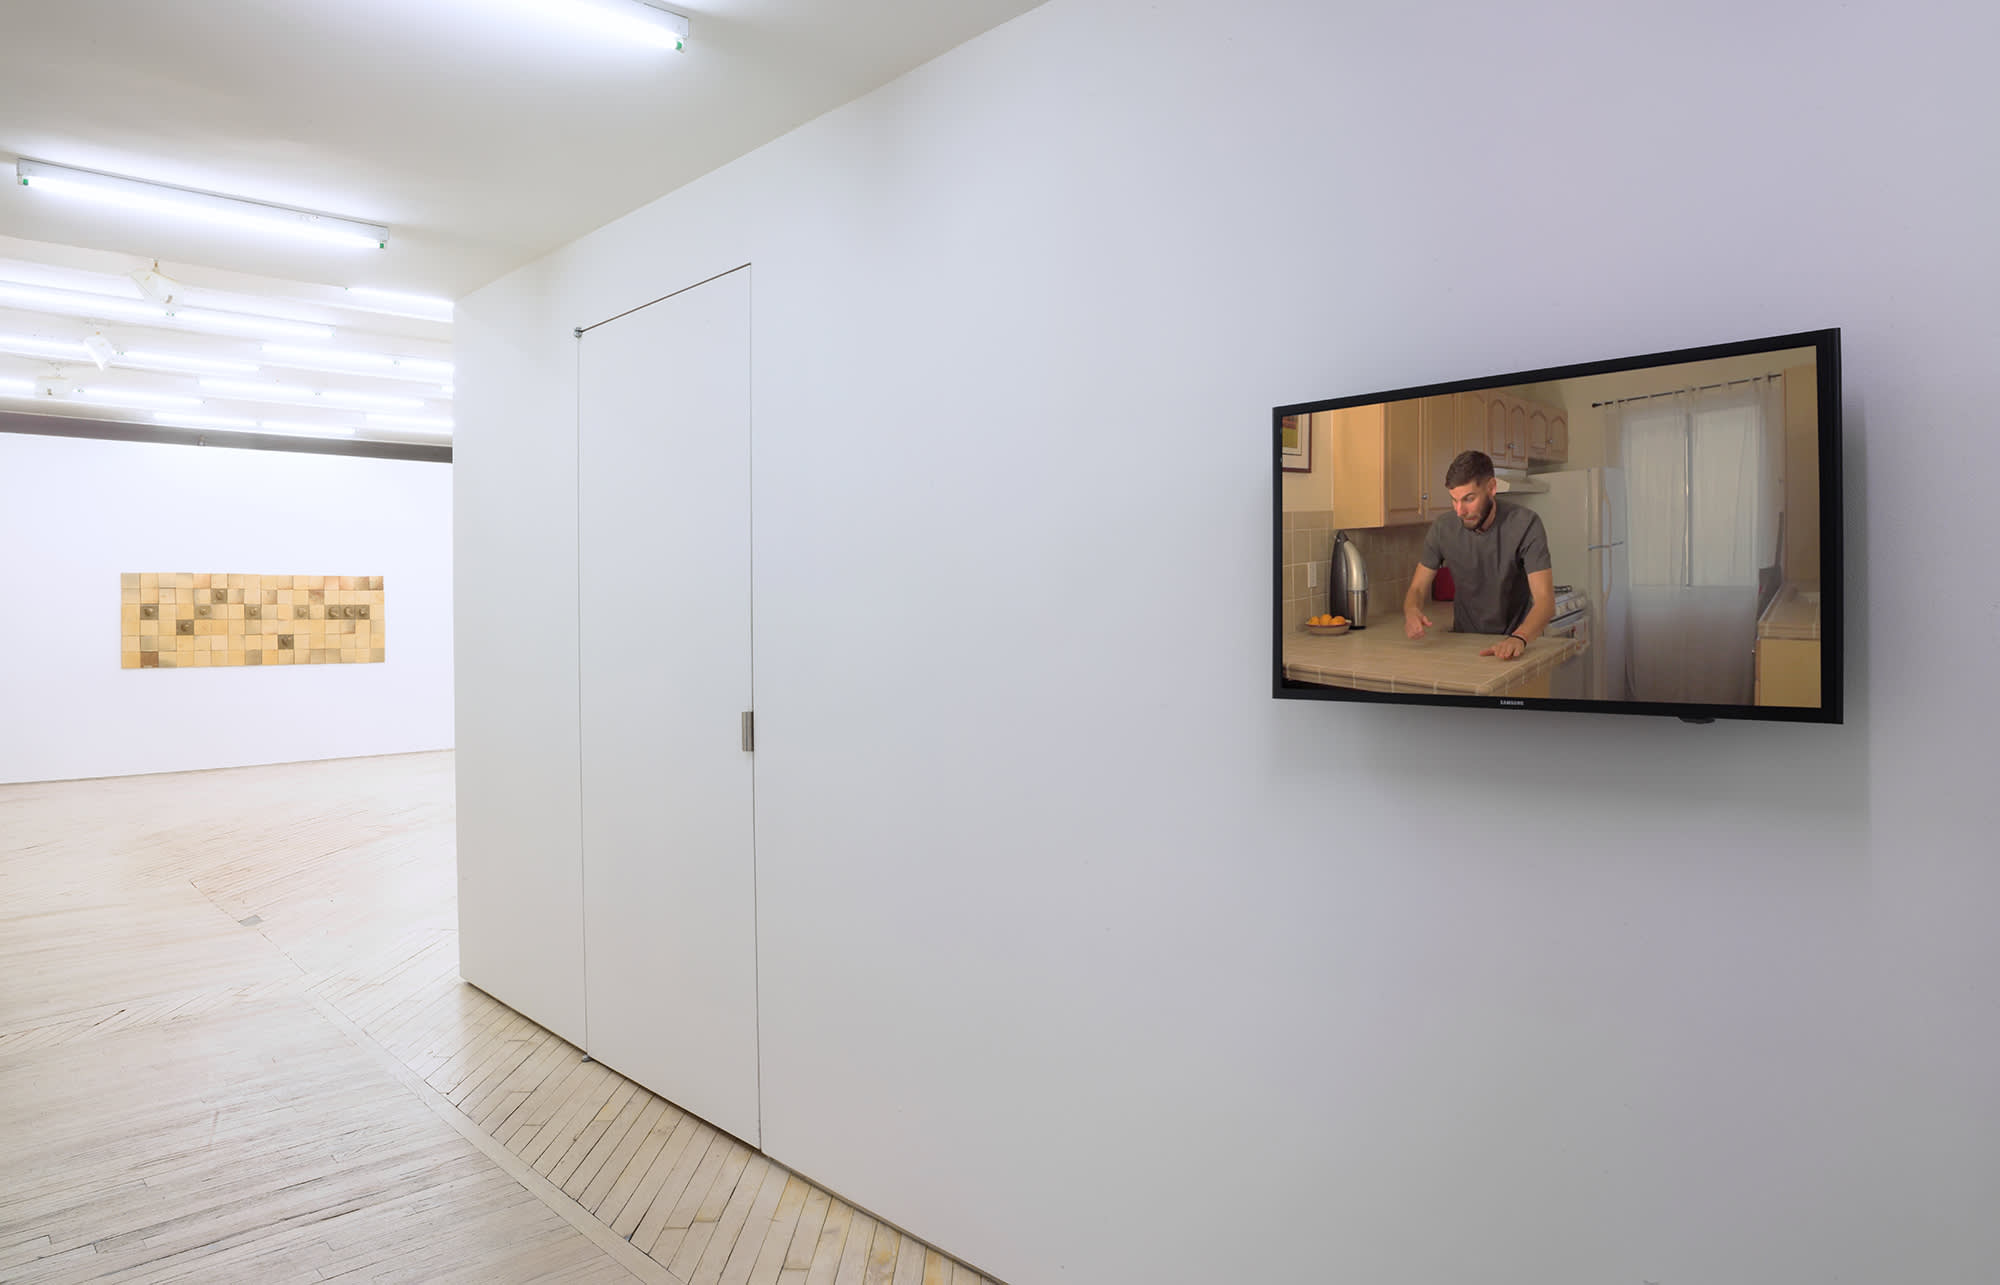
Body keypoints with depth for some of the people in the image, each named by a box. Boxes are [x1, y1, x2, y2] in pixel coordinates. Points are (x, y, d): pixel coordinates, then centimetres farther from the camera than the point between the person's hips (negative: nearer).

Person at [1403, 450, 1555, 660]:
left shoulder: (1525, 524, -14)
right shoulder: (1442, 528, -6)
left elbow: (1545, 600, -20)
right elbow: (1418, 588, 1)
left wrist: (1519, 639, -39)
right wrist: (1411, 612, -23)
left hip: (1513, 644, -2)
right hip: (1464, 641, 2)